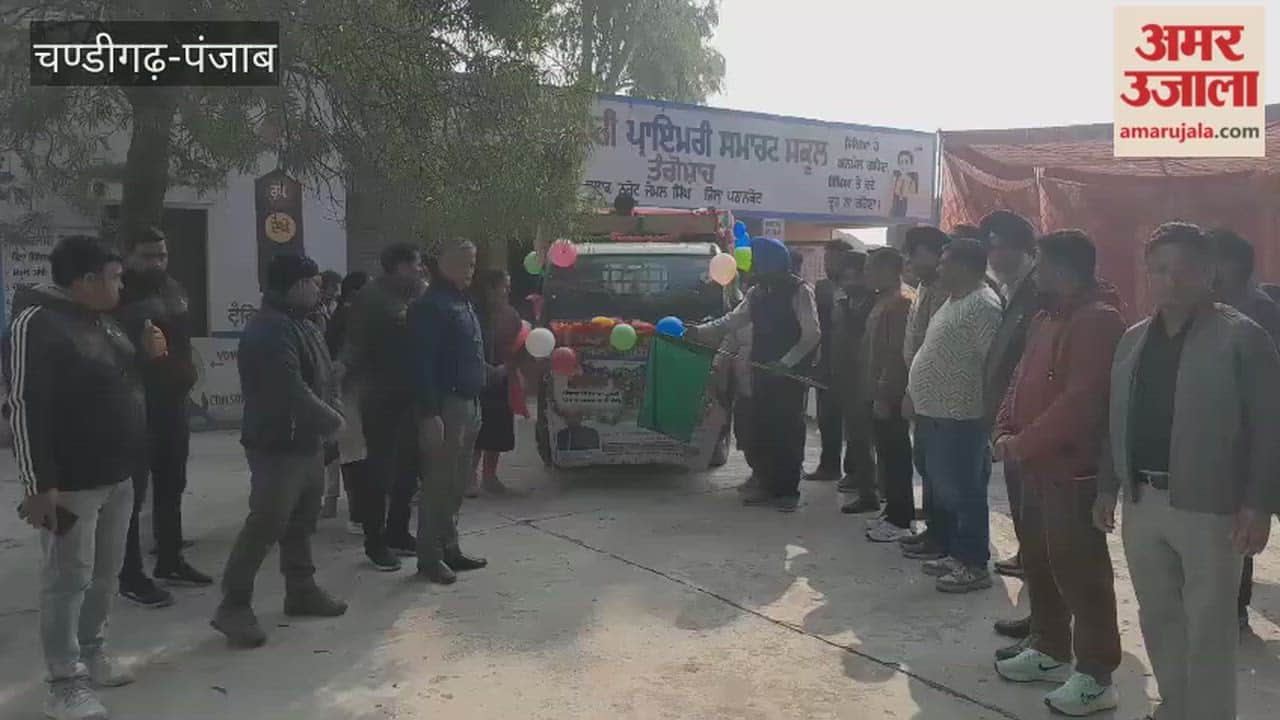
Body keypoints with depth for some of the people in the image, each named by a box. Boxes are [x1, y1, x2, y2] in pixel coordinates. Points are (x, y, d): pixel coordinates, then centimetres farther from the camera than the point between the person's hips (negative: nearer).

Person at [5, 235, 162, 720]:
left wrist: (148, 355, 6)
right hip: (71, 483, -9)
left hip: (116, 476, 9)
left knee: (105, 573, 18)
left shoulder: (102, 320, 12)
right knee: (69, 579, -1)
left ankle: (93, 653, 33)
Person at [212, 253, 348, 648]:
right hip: (277, 446, -10)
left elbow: (323, 379, 18)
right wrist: (333, 420, -16)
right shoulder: (270, 330, -21)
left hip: (307, 442, 10)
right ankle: (233, 605, 3)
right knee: (265, 526, -7)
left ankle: (302, 590, 31)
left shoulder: (301, 325, 14)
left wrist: (330, 415, 1)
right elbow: (292, 392, -28)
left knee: (301, 522, 18)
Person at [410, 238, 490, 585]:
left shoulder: (463, 303, 16)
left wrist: (491, 373, 19)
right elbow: (423, 364, -19)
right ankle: (429, 558, 5)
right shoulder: (430, 306, -13)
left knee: (457, 482, 15)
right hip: (446, 405, -9)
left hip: (469, 403, 9)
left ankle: (449, 548, 26)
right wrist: (429, 414, -24)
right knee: (439, 482, -4)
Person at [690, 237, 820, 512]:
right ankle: (767, 486, 18)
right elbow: (732, 321, 14)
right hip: (762, 372, 6)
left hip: (790, 373, -6)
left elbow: (811, 334, -13)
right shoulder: (757, 293, 12)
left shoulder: (800, 292, -9)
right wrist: (701, 330, 3)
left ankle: (788, 490, 7)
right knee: (761, 429, 7)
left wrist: (786, 362, -21)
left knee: (788, 429, -2)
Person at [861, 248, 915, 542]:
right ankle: (895, 513, 24)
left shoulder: (900, 302, -15)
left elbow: (897, 354, -22)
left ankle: (900, 520, 5)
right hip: (878, 393, 10)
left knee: (895, 457, -3)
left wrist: (884, 395, -22)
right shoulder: (884, 300, 16)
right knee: (887, 455, 15)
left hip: (889, 396, -10)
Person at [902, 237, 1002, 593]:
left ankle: (973, 565, 7)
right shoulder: (954, 301, 16)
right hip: (935, 413, 10)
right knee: (943, 489, 17)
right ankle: (952, 552, 29)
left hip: (958, 417, -10)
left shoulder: (982, 305, -17)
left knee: (963, 491, -2)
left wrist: (987, 412, -21)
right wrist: (916, 396, 22)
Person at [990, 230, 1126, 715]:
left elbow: (1080, 401, -24)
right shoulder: (1047, 319, 15)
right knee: (1039, 564, 17)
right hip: (1038, 467, 10)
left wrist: (1023, 445, -19)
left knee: (1079, 572, -3)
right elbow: (1023, 381, 16)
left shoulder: (1099, 320, -16)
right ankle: (1050, 651, 32)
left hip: (1074, 471, -10)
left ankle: (1095, 677, 8)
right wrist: (1005, 433, 1)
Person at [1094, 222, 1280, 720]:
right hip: (1142, 501, 6)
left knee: (1208, 626, 4)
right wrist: (1108, 486, 13)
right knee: (1157, 618, 16)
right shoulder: (1134, 339, 11)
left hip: (1209, 506, -6)